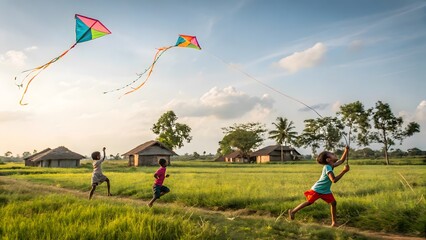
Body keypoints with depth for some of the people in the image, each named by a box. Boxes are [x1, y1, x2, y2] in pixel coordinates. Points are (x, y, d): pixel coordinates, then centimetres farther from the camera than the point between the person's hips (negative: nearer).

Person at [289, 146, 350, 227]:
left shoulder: (332, 165, -2)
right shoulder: (327, 167, -28)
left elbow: (341, 161, 12)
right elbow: (334, 180, -36)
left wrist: (346, 151, -3)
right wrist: (344, 171, -33)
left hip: (326, 190, 8)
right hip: (317, 189, -8)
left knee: (333, 203, -1)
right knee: (309, 202, 0)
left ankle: (334, 222, 6)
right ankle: (293, 211, 15)